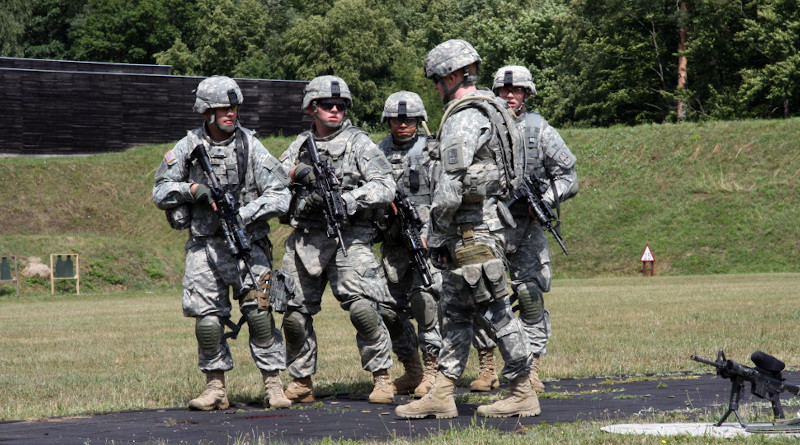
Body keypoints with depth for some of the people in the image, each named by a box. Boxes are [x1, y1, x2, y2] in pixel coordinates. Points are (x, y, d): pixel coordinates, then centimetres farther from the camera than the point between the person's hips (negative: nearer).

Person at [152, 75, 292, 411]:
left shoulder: (250, 146, -1)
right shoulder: (189, 147, 5)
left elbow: (280, 197, -6)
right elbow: (160, 193, 7)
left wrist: (242, 214, -17)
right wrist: (192, 189, -11)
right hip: (204, 245, 2)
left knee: (258, 313, -11)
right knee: (207, 319, -2)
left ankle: (273, 384, -3)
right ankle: (215, 388, 11)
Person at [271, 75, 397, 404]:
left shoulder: (358, 142, 1)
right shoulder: (301, 144, 16)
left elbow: (385, 187, -8)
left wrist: (344, 200, -19)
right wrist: (298, 172, -9)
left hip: (348, 239, -4)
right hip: (304, 240, 5)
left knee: (363, 308, -17)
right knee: (295, 313, 5)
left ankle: (382, 377, -5)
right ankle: (301, 382, 20)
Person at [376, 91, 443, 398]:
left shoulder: (432, 151, 0)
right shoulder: (379, 153, 12)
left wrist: (426, 233, -13)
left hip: (427, 237, -5)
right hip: (393, 242, 5)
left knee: (424, 298, -17)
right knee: (390, 306, 4)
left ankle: (432, 370, -9)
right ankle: (411, 371, 17)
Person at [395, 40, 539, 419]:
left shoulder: (465, 118, -16)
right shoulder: (490, 109, 17)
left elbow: (451, 183, -21)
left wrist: (438, 233, -13)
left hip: (471, 231, -11)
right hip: (476, 228, 11)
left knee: (493, 310, -5)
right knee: (455, 311, 11)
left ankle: (523, 394, 1)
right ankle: (441, 395, 12)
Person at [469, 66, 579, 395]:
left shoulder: (540, 130, 5)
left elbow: (568, 176, 4)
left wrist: (546, 200, -12)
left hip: (526, 225, -1)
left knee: (530, 295, -7)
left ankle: (531, 370, -1)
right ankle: (487, 369, 6)